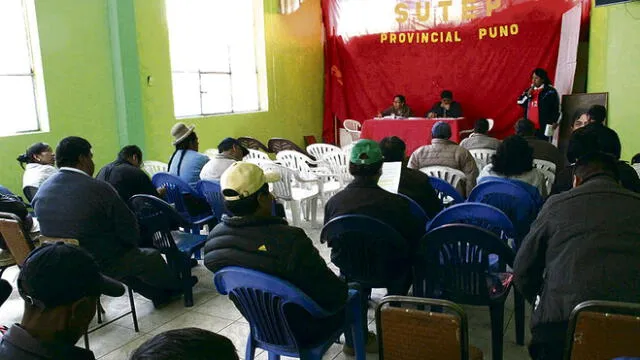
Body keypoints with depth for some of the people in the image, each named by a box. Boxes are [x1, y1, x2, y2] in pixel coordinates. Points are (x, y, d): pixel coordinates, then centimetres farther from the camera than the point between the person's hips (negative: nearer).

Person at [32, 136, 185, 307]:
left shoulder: (41, 191, -3)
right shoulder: (98, 188, -23)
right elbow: (129, 229, -16)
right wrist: (132, 244, 5)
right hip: (103, 266, -7)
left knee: (125, 257, 30)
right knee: (152, 257, 19)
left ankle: (159, 294, 41)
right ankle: (175, 287, 43)